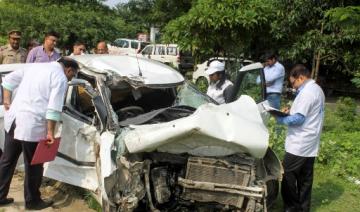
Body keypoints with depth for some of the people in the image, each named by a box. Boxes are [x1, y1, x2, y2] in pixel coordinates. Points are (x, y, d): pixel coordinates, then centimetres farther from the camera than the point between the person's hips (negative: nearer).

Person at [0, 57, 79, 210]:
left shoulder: (35, 66, 17)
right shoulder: (60, 78, -6)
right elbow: (54, 108, -15)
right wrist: (50, 132, -13)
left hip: (12, 119, 8)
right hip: (31, 125, -8)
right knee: (33, 166, 8)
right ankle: (32, 201, 23)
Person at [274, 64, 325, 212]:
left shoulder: (307, 92, -18)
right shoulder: (317, 89, 15)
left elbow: (298, 119, -22)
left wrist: (280, 119, -9)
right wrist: (291, 111, 10)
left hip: (299, 145, -10)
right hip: (310, 144, 10)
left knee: (287, 176, -2)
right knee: (305, 179, 14)